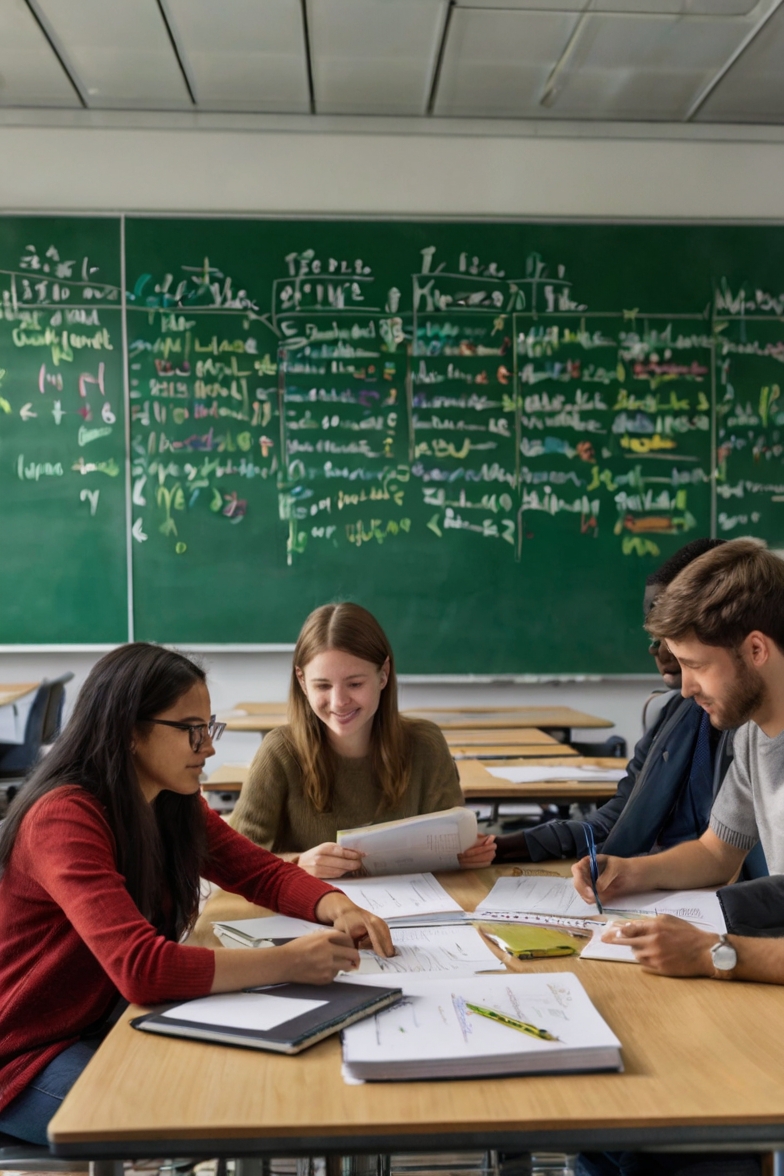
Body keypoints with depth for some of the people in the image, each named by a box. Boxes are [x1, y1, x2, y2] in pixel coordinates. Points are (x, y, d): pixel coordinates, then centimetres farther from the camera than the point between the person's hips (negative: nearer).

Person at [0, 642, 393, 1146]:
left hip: (113, 1024, 7)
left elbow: (263, 872, 5)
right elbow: (139, 967, -36)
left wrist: (338, 908, -16)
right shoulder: (64, 817, -26)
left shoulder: (175, 806, -1)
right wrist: (289, 961, -33)